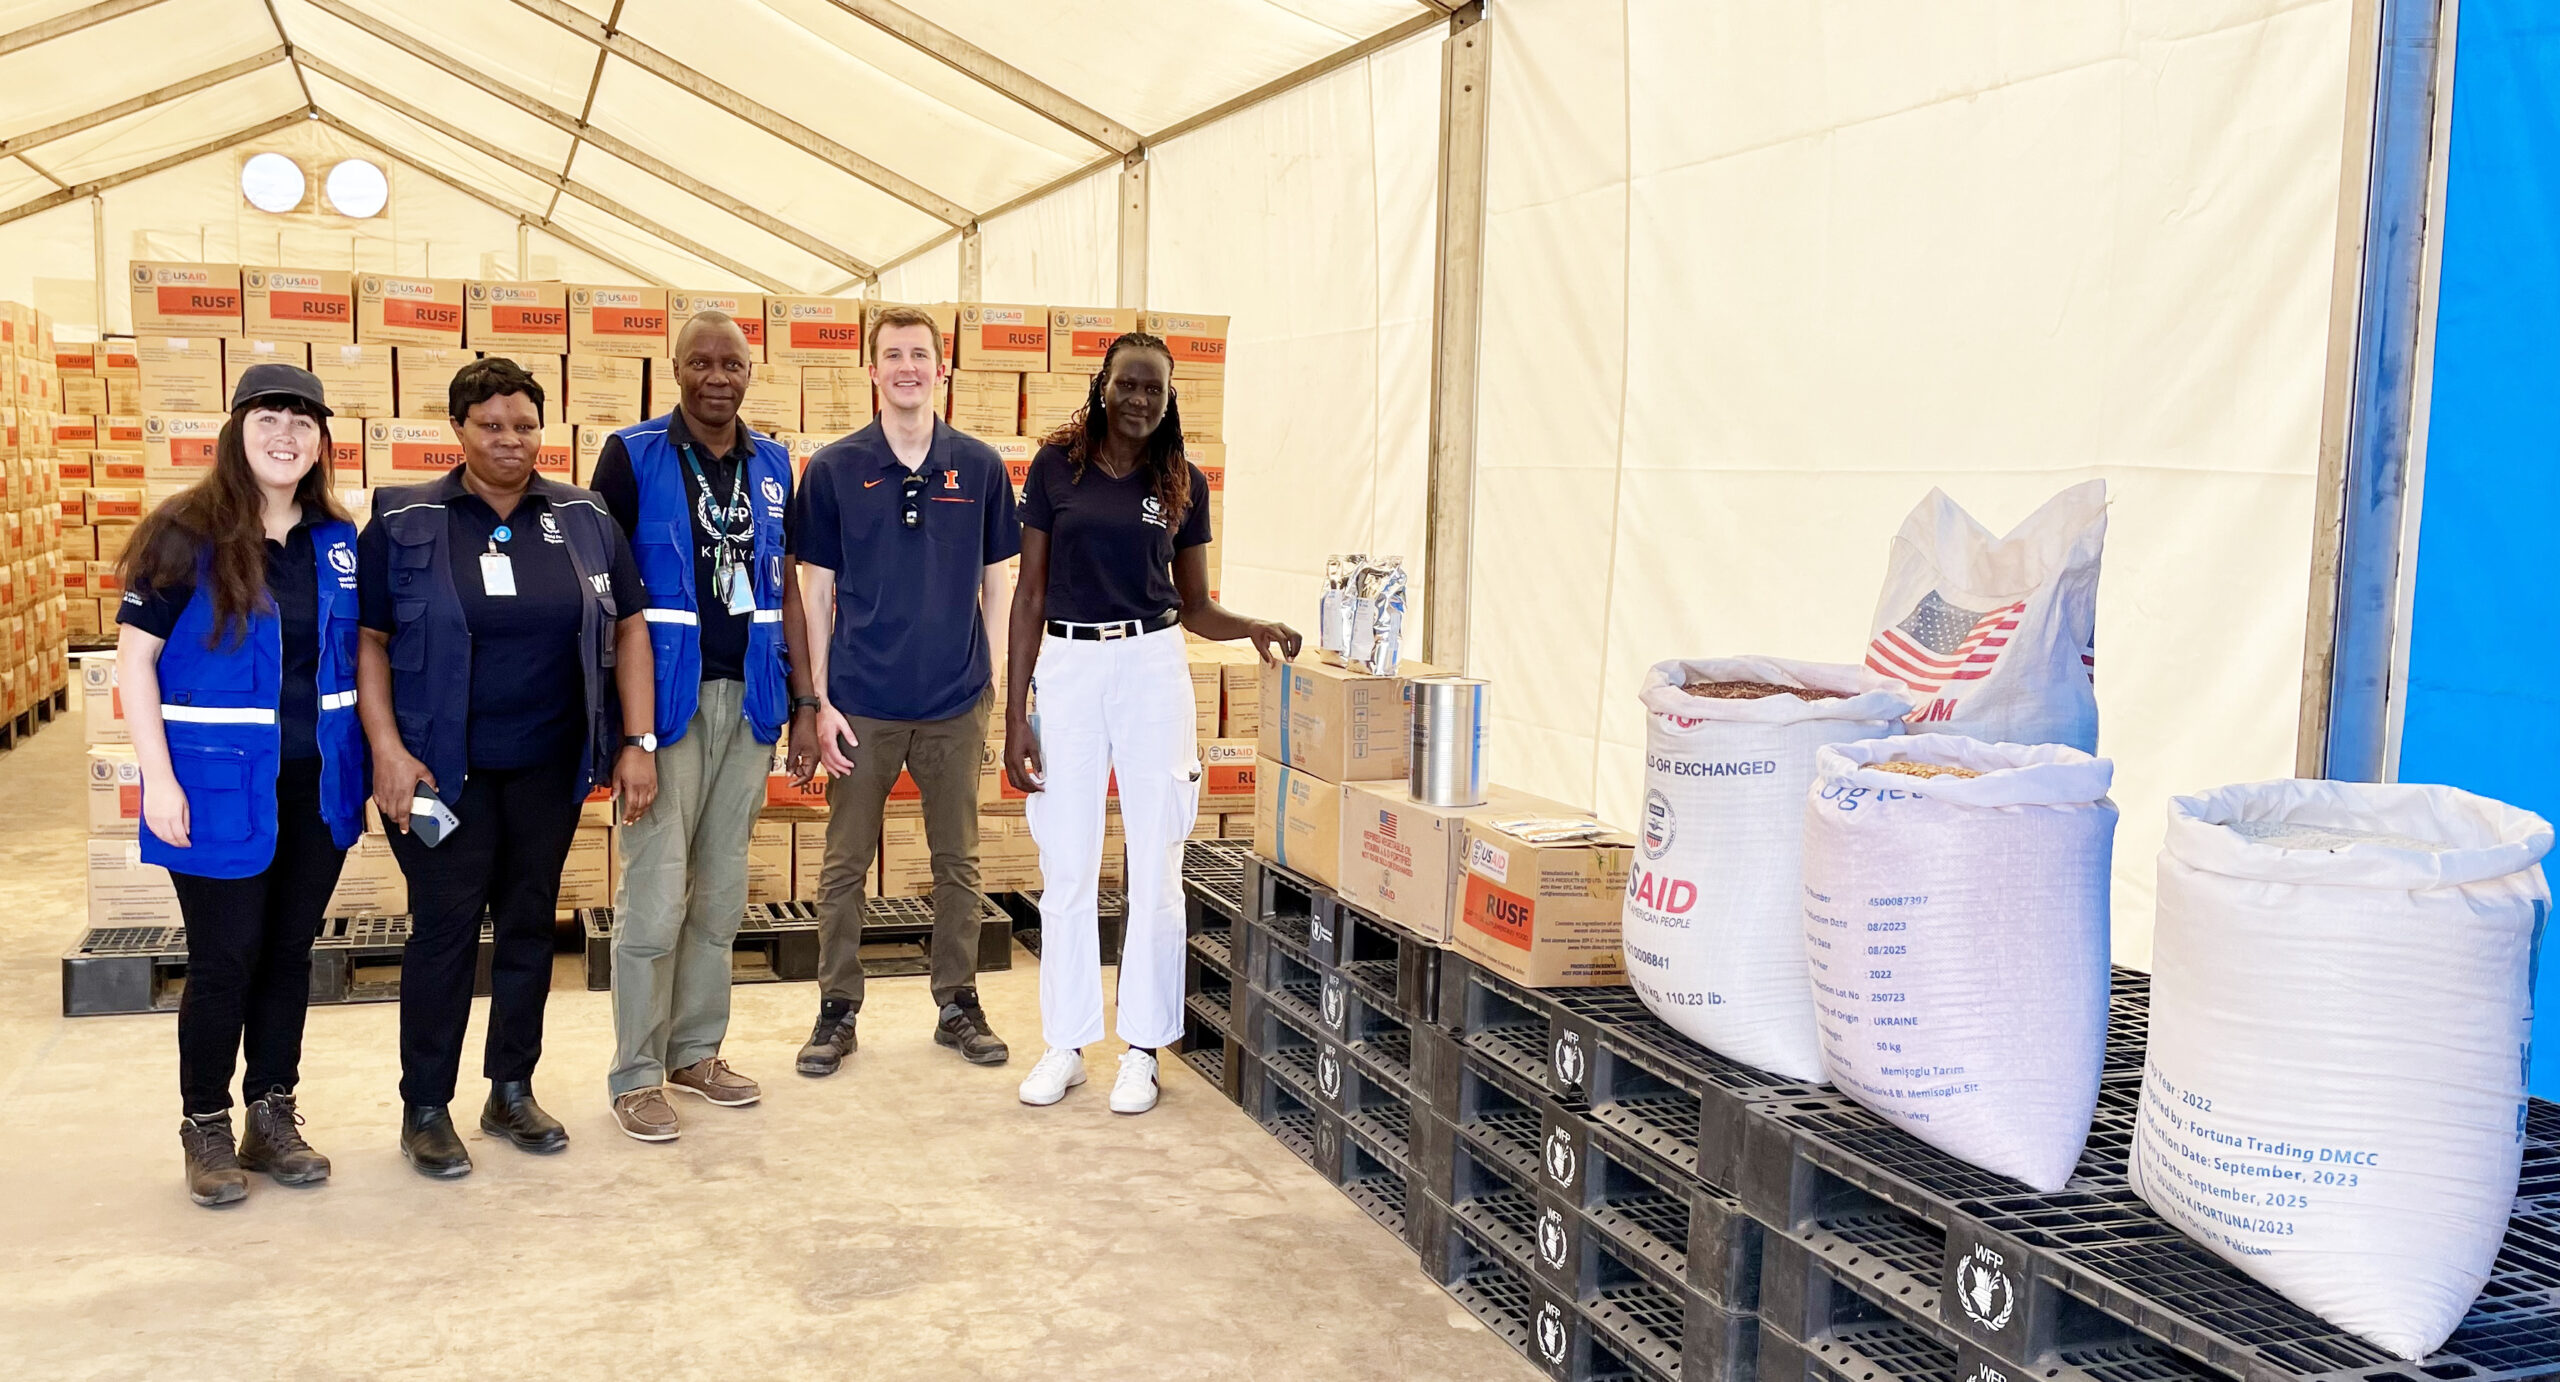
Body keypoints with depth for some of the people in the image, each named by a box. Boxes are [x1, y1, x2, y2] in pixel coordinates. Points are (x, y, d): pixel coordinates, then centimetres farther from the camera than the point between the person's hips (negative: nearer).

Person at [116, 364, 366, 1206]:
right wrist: (159, 779, -13)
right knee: (226, 960, 2)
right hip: (222, 790, -4)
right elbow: (135, 655, -7)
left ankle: (274, 1120, 25)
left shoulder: (339, 541, 5)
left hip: (318, 787, 4)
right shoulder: (187, 535, -7)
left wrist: (367, 764, 8)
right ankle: (206, 1130, 19)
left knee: (290, 952, 12)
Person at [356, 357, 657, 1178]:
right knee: (445, 929, -1)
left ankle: (512, 1092, 26)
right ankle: (425, 1110, 13)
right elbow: (367, 642, -2)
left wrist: (637, 742, 0)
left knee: (530, 924, 11)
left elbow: (629, 627, 7)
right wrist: (388, 750, -11)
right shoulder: (404, 523, -2)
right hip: (444, 770, -3)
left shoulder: (584, 519, 5)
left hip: (549, 768, 3)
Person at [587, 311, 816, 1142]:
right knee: (655, 895, -4)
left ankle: (696, 1050, 24)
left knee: (721, 893, 12)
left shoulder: (772, 465, 10)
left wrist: (803, 702, 10)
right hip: (666, 698, -5)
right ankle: (636, 1075, 8)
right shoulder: (634, 455, -3)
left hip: (749, 699, 5)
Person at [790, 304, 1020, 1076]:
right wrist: (819, 700, -4)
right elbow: (816, 590, 2)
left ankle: (958, 1003, 23)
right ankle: (837, 1009, 20)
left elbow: (996, 583, 8)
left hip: (956, 704, 1)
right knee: (845, 865, 7)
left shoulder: (980, 467, 3)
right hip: (861, 705, -1)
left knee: (958, 863, 10)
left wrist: (993, 681, 2)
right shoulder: (834, 469, 0)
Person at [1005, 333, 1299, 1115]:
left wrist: (1254, 629, -11)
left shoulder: (1183, 484, 5)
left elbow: (1195, 608, 10)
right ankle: (1065, 1043, 18)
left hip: (1151, 668, 1)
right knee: (1066, 867, 6)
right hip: (1066, 668, 0)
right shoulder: (1057, 466, 2)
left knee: (1155, 866, 3)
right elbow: (1030, 593, 3)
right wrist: (1015, 713, -1)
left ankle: (1142, 1047, 15)